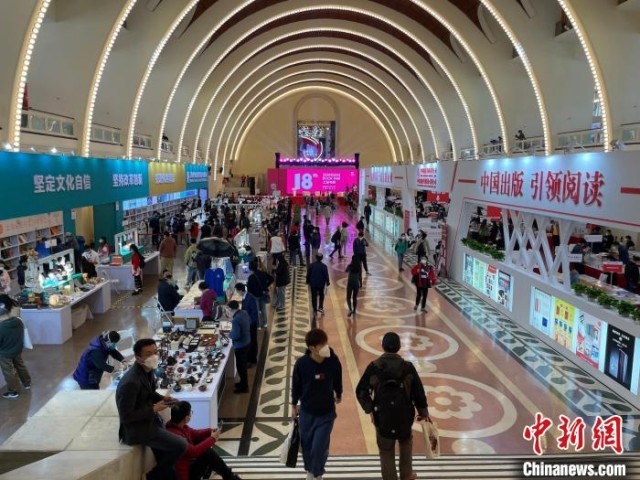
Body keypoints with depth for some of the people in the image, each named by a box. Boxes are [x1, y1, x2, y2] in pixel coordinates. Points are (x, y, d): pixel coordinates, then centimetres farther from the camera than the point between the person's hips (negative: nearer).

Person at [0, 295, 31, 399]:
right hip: (18, 350, 6)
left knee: (9, 372, 13)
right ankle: (27, 383, 42)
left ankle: (12, 391, 28)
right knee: (20, 366, 26)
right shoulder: (19, 321, -15)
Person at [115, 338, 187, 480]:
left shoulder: (148, 370, -2)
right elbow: (126, 417, -26)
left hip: (149, 420, 9)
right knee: (181, 445, -11)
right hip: (136, 428, -9)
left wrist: (163, 399, -2)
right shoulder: (131, 382, -30)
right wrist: (154, 409, -23)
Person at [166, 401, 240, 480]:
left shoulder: (178, 426, -3)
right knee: (208, 453, -19)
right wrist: (212, 439, -21)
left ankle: (206, 471, 16)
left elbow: (194, 433, 12)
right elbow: (193, 451, -32)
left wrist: (210, 431, -5)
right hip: (185, 473, -10)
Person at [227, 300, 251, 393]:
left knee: (240, 366, 8)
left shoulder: (236, 320, -29)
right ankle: (243, 382, 40)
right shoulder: (244, 313, -3)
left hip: (240, 346, -9)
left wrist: (229, 334, -10)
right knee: (243, 364, 24)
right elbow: (249, 323, 16)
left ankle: (244, 387, 21)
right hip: (247, 342, 9)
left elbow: (236, 336, -31)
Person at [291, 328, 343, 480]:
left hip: (327, 413, -1)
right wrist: (294, 405, 6)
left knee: (319, 448, -1)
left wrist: (338, 395, 16)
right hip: (306, 411, 1)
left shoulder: (333, 361, -21)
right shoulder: (301, 363, -23)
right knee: (306, 444, 17)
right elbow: (296, 385, -5)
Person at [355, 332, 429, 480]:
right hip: (404, 416, 2)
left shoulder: (374, 367, -12)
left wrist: (369, 409, 8)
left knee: (386, 452, 16)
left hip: (382, 418, -2)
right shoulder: (408, 367, -10)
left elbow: (361, 391, -7)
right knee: (406, 443, 30)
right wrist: (423, 412, 13)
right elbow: (418, 392, -2)